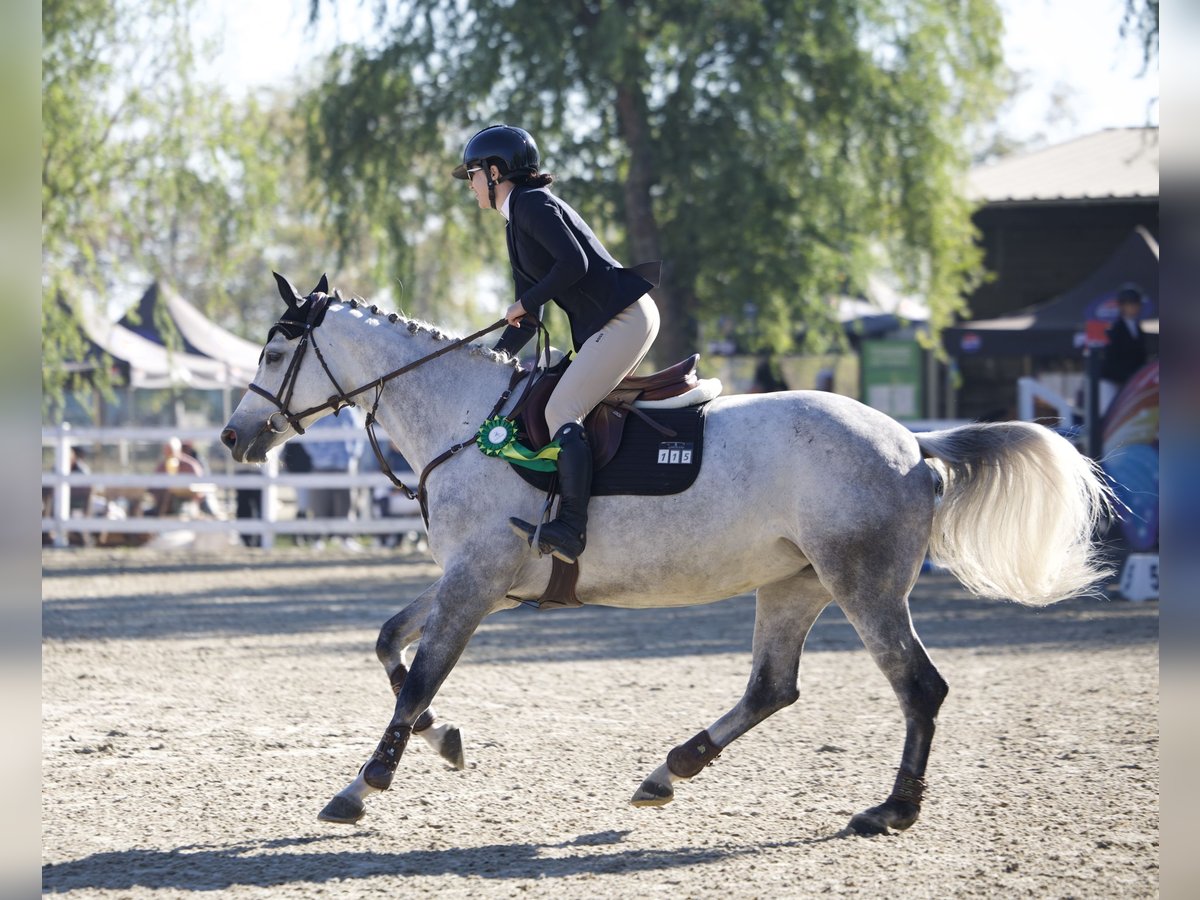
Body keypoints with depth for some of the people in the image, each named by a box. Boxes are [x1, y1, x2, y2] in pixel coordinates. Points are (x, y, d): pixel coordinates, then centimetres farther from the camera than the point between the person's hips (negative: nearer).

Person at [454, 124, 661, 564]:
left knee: (561, 411, -19)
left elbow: (573, 264, -21)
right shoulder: (518, 218, 23)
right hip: (600, 326, 11)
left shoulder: (533, 204, -7)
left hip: (625, 317, -11)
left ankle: (570, 528, -28)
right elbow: (528, 319, 24)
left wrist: (524, 304, -11)